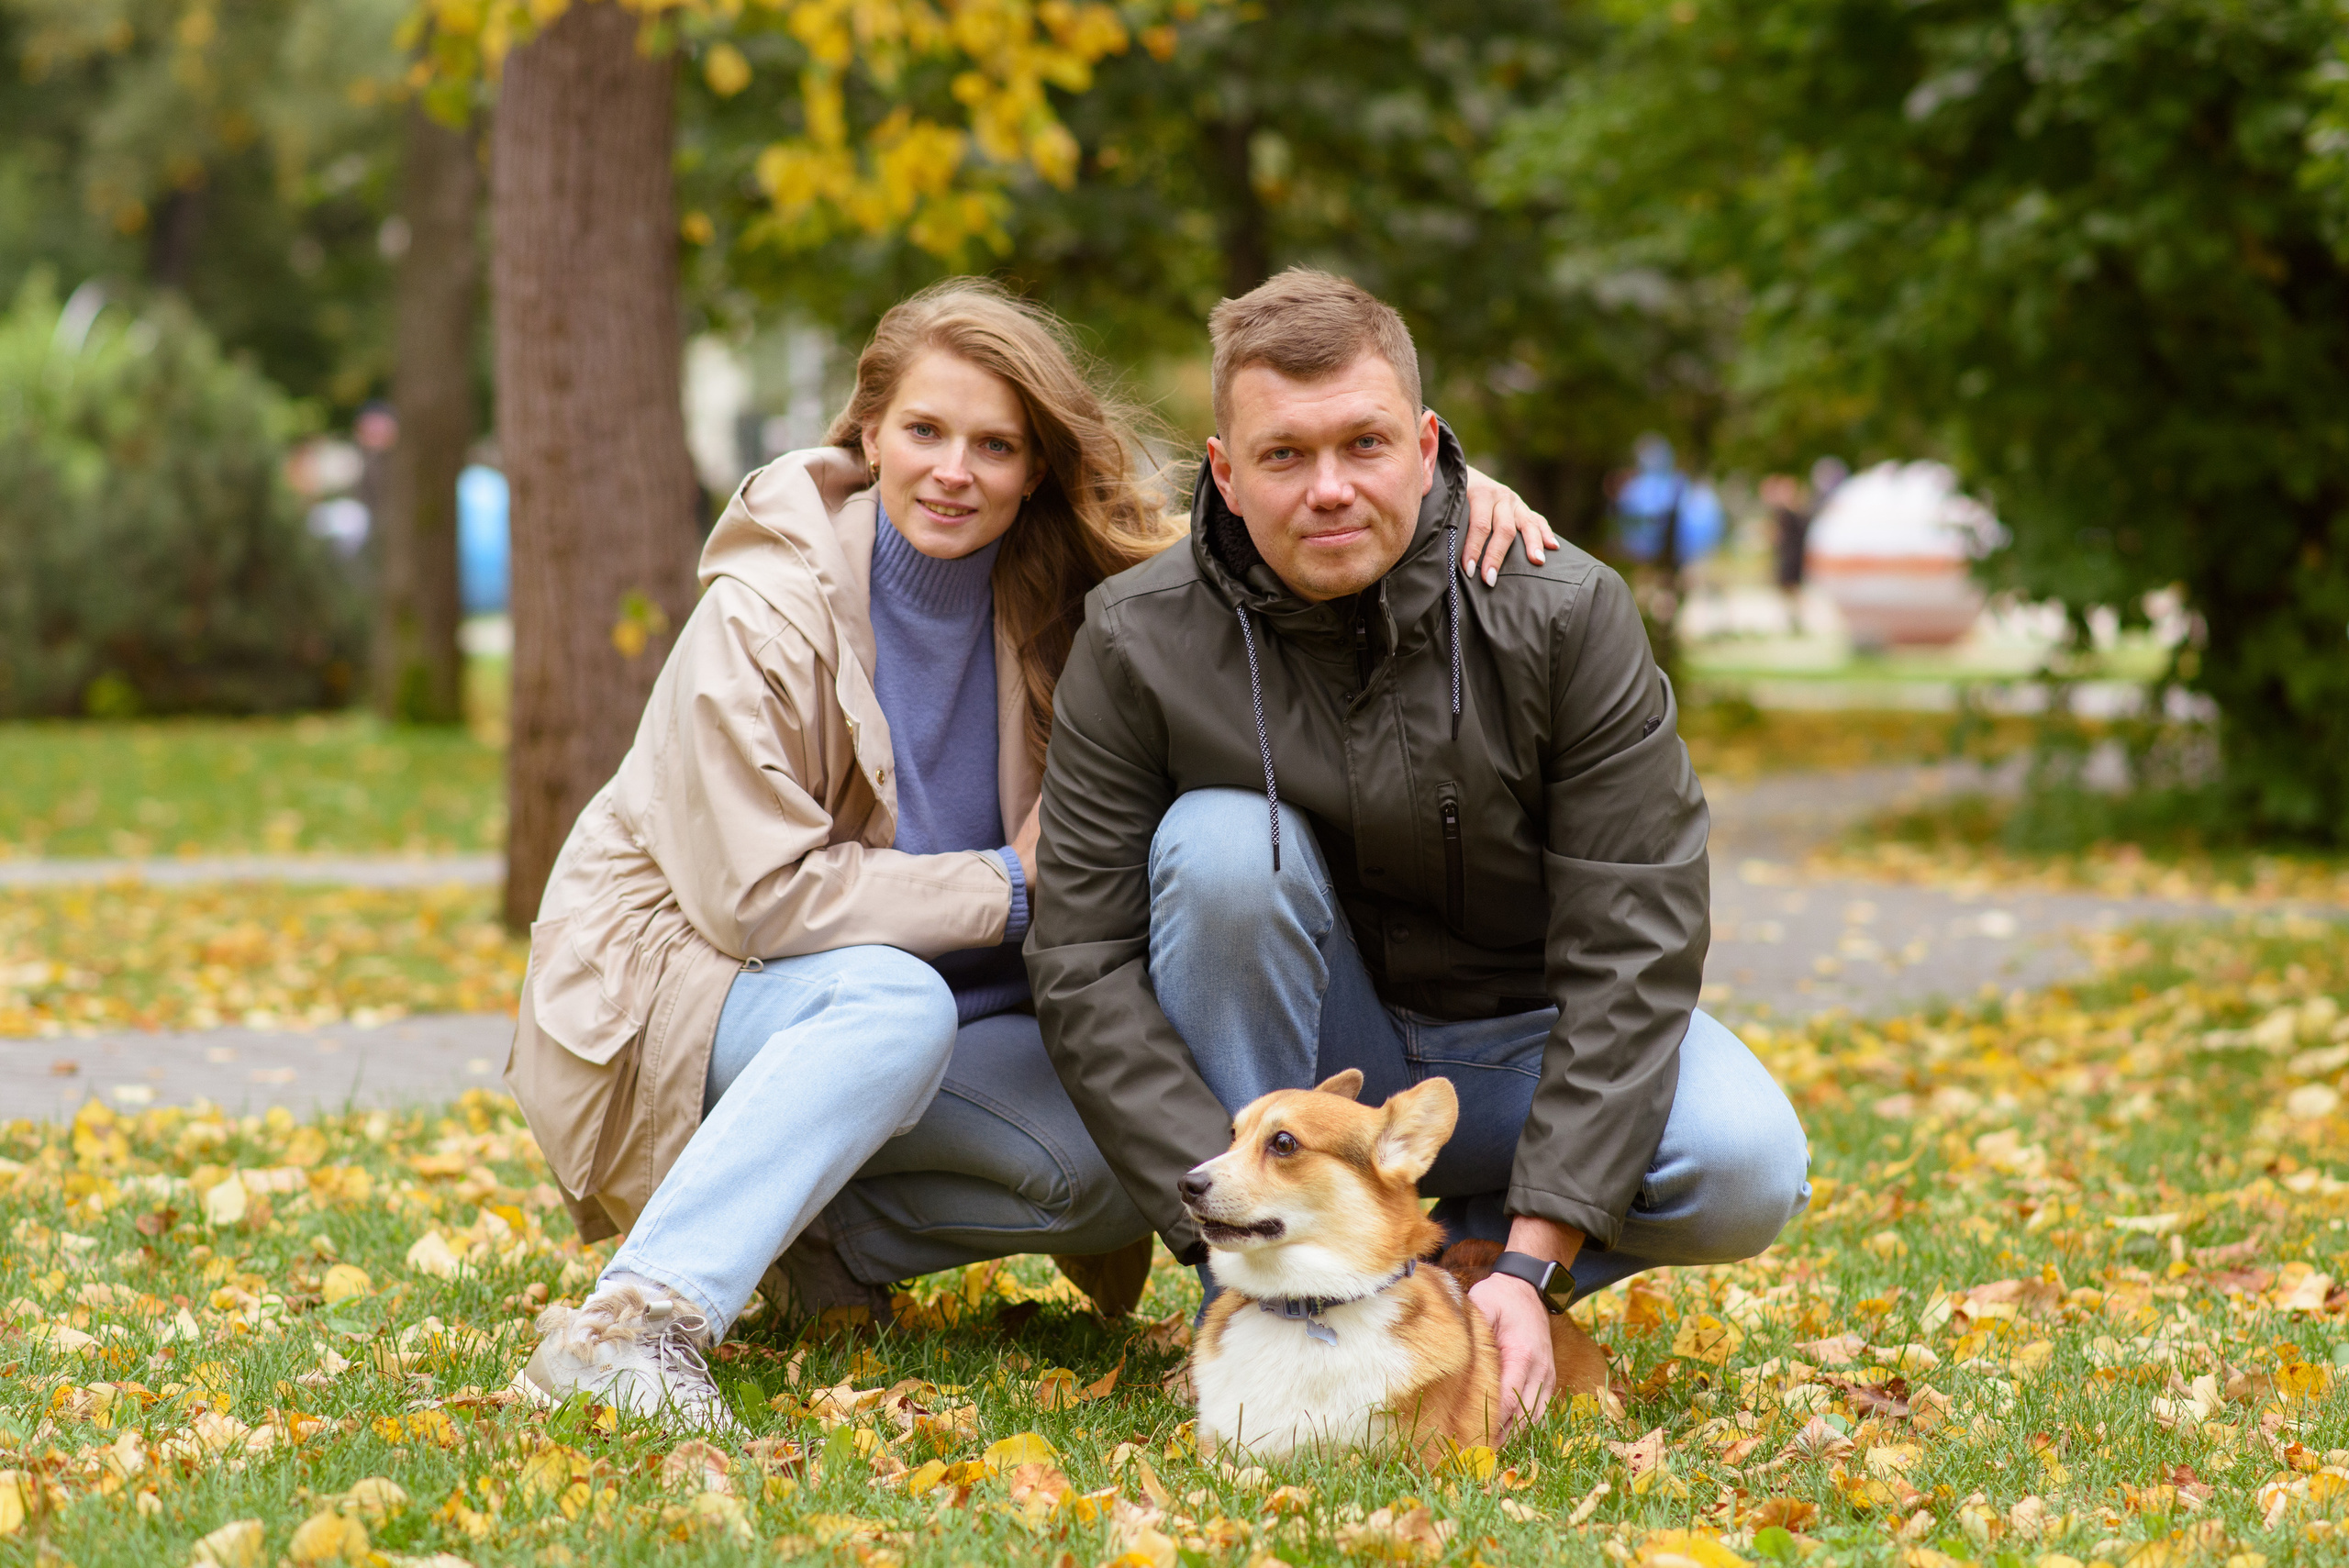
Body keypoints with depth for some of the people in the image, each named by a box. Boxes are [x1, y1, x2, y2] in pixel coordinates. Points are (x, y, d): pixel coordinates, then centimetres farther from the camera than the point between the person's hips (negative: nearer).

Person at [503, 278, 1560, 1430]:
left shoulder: (1059, 598, -4)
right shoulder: (766, 615, -19)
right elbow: (760, 897, -22)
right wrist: (1011, 887, -17)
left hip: (907, 1020, 5)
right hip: (668, 983, -5)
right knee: (895, 1002, -38)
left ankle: (814, 1240, -3)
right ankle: (631, 1323, -40)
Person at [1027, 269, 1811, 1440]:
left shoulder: (1562, 617, -19)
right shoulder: (1139, 641, -16)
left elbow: (1630, 951, -21)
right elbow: (1085, 966, -18)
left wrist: (1531, 1264, -28)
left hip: (1524, 1051, 0)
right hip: (1306, 1058, 1)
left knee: (1745, 1170, -29)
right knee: (1220, 843, -29)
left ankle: (1447, 1251, -1)